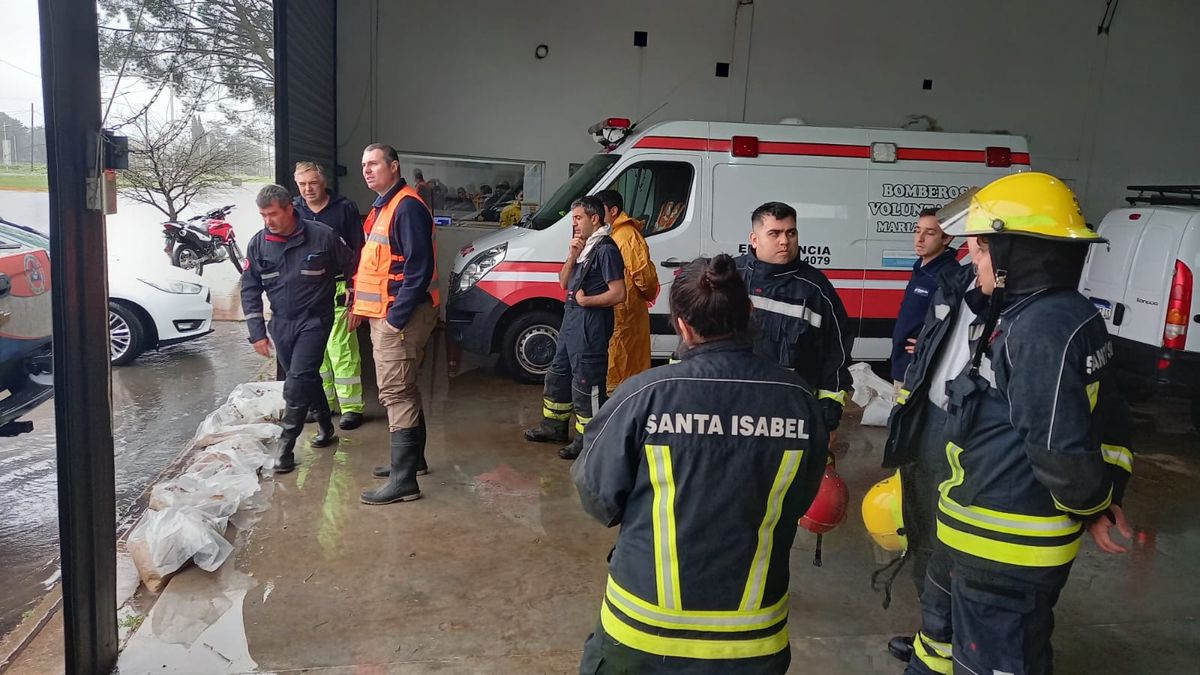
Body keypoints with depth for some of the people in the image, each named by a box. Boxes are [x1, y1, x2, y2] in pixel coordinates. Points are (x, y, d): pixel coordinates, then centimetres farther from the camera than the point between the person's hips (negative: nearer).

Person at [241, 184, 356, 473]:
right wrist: (257, 332, -3)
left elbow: (352, 268, 0)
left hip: (315, 321, -4)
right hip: (281, 322, 4)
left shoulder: (322, 236, -12)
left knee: (298, 382, -13)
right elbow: (250, 290, 2)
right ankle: (325, 427, 35)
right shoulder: (258, 244, -2)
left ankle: (286, 448, -7)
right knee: (307, 379, 15)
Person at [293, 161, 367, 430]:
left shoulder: (345, 208, -3)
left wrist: (353, 285, -9)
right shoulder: (294, 211, 9)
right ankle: (323, 402, 24)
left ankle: (351, 406, 1)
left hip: (337, 290, -5)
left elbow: (358, 249, -3)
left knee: (341, 349, -7)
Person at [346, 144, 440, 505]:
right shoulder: (382, 206, 17)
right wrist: (361, 306, 16)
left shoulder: (407, 207, -15)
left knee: (395, 393, -10)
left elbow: (419, 268, -22)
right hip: (384, 313, 10)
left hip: (400, 315, -10)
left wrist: (396, 318, -23)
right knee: (403, 390, 18)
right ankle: (413, 459, 32)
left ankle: (404, 480, -6)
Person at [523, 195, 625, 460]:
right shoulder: (582, 245, 14)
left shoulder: (605, 249, -16)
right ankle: (555, 426, 36)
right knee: (559, 373, 21)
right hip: (572, 320, 11)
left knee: (586, 383, -3)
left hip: (591, 324, -11)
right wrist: (572, 256, -3)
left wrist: (585, 300, -13)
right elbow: (564, 282, 12)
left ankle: (587, 440, 6)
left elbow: (618, 294, -22)